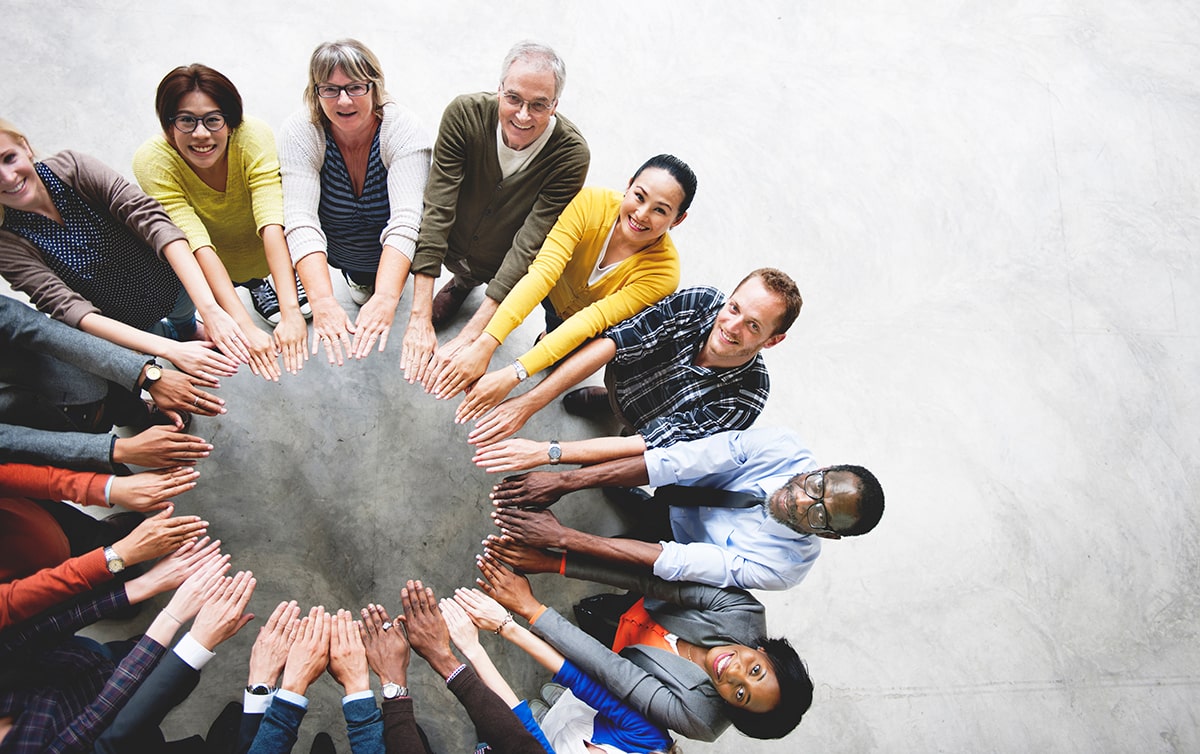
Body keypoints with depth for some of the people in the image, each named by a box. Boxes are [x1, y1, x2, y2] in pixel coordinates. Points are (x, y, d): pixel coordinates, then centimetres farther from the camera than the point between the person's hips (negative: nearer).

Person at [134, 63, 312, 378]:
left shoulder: (254, 137, -32)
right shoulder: (153, 162, -31)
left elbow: (272, 225, -40)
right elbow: (197, 246, -38)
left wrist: (290, 312, -52)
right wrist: (245, 327, -49)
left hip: (268, 251, -1)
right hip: (212, 263, 1)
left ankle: (290, 278, 15)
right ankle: (255, 284, 14)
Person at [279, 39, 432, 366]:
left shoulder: (403, 130, -28)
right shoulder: (300, 133, -25)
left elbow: (405, 220, -41)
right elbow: (300, 220, -37)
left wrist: (385, 298, -57)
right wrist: (322, 301, -53)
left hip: (392, 253, -1)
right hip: (332, 250, 1)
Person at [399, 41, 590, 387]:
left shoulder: (571, 154, -30)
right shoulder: (464, 114, -26)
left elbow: (529, 246, -33)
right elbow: (437, 209, -29)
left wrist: (468, 338, -39)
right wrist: (419, 318, -36)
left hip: (509, 268, -3)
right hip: (454, 246, 3)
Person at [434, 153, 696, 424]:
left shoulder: (663, 273, -33)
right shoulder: (592, 203, -31)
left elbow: (592, 321, -39)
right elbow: (544, 270, -40)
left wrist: (514, 374, -47)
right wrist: (484, 344, -51)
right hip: (558, 291, 1)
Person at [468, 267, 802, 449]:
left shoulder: (745, 399, -34)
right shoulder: (701, 302, -28)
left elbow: (657, 446, -37)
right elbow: (614, 342, -33)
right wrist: (530, 402, -44)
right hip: (623, 381, 1)